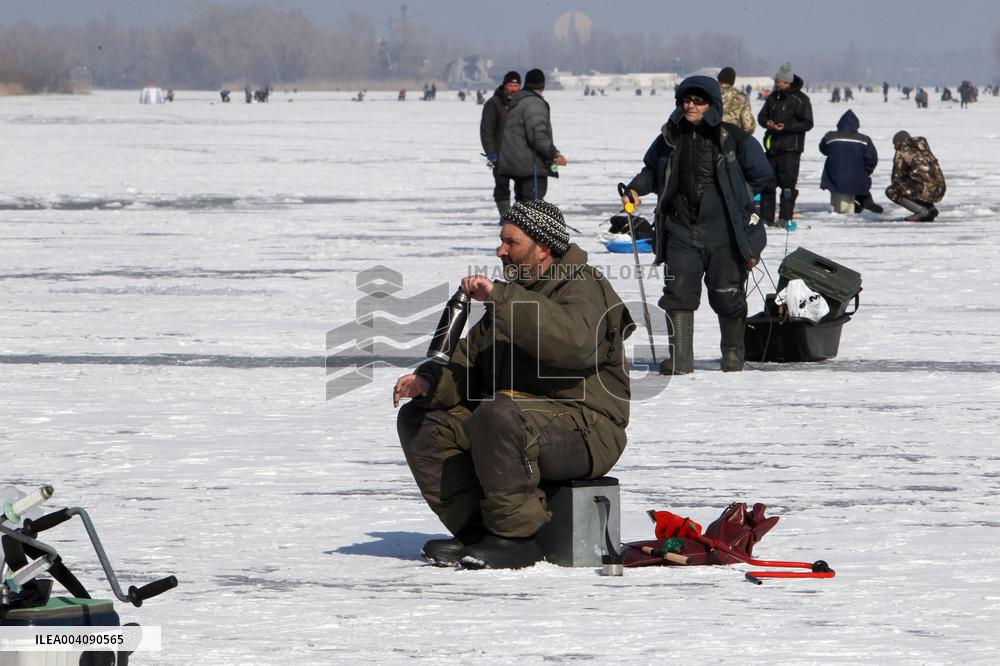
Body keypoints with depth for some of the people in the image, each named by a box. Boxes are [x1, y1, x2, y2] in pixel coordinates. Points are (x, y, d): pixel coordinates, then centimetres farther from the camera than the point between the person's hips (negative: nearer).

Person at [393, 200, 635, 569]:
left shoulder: (583, 290, -8)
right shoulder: (512, 299, 20)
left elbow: (572, 341, -33)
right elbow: (468, 367, 17)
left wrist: (499, 297, -34)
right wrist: (428, 382, -6)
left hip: (583, 428, -9)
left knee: (498, 415, -37)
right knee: (419, 419, -1)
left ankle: (515, 537, -26)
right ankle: (474, 529, -7)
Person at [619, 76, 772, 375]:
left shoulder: (733, 139, -4)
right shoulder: (670, 137, 6)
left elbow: (760, 174, 7)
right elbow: (652, 170, 22)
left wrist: (735, 199, 4)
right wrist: (635, 188, 4)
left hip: (724, 232, -2)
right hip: (681, 229, 2)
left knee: (727, 294, 5)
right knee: (679, 292, -7)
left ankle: (733, 352, 26)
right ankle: (680, 358, -5)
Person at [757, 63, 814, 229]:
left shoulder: (800, 100, -7)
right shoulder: (774, 97, 13)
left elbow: (807, 123, -10)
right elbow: (762, 115, 19)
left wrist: (786, 126, -21)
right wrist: (767, 122, -5)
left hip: (790, 148, -6)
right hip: (772, 146, 6)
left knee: (787, 183, -8)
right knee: (768, 182, 8)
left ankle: (785, 218, -5)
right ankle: (766, 217, 15)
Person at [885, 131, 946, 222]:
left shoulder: (902, 153, -1)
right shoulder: (923, 147, 18)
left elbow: (897, 177, 1)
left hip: (926, 191, -7)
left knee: (890, 192, 2)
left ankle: (922, 211, -7)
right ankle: (931, 208, 12)